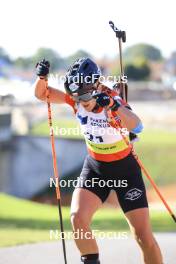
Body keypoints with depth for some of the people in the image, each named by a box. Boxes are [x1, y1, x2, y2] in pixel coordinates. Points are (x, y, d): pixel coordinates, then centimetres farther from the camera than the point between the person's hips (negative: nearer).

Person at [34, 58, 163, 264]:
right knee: (78, 218, -20)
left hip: (124, 169, -4)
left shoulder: (114, 100, -26)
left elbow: (136, 127, -46)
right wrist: (42, 77, -26)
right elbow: (41, 94, -5)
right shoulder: (77, 100, -12)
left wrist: (114, 106, -63)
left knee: (143, 236, -8)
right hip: (94, 168, 4)